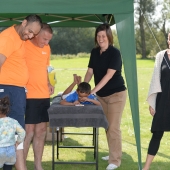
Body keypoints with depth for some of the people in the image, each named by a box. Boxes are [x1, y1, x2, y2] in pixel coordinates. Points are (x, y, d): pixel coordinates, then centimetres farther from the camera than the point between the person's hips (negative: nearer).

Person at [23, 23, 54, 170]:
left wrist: (48, 83, 10)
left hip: (44, 96, 7)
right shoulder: (24, 46, -11)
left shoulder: (46, 48, 12)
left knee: (41, 131, 10)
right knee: (28, 132, -7)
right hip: (28, 96, -7)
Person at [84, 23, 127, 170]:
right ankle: (113, 154, 27)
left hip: (116, 94, -7)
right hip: (102, 95, 7)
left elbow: (109, 74, -24)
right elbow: (90, 72, 4)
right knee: (106, 126, 13)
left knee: (113, 127, -8)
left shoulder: (114, 53, -16)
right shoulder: (94, 52, 3)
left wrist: (93, 90, -29)